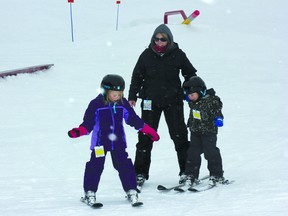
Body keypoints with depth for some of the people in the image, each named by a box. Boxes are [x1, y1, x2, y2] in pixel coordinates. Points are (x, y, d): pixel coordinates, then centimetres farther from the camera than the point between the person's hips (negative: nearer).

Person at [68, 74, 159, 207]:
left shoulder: (123, 103, 1)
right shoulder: (96, 104, -10)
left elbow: (133, 119, 11)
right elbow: (88, 122, -8)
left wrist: (149, 131, 11)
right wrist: (79, 131, -26)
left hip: (118, 142, 3)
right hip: (100, 142, -3)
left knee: (125, 165, 2)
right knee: (95, 166, -2)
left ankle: (131, 190, 14)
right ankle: (89, 192, 11)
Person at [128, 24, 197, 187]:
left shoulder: (178, 55, -2)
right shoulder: (147, 55, 0)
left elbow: (190, 74, 10)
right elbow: (137, 76, 8)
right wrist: (132, 97, 3)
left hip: (173, 101, -1)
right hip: (151, 101, 1)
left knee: (179, 136, 2)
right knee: (146, 137, 2)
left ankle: (186, 170, 12)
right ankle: (140, 173, 8)